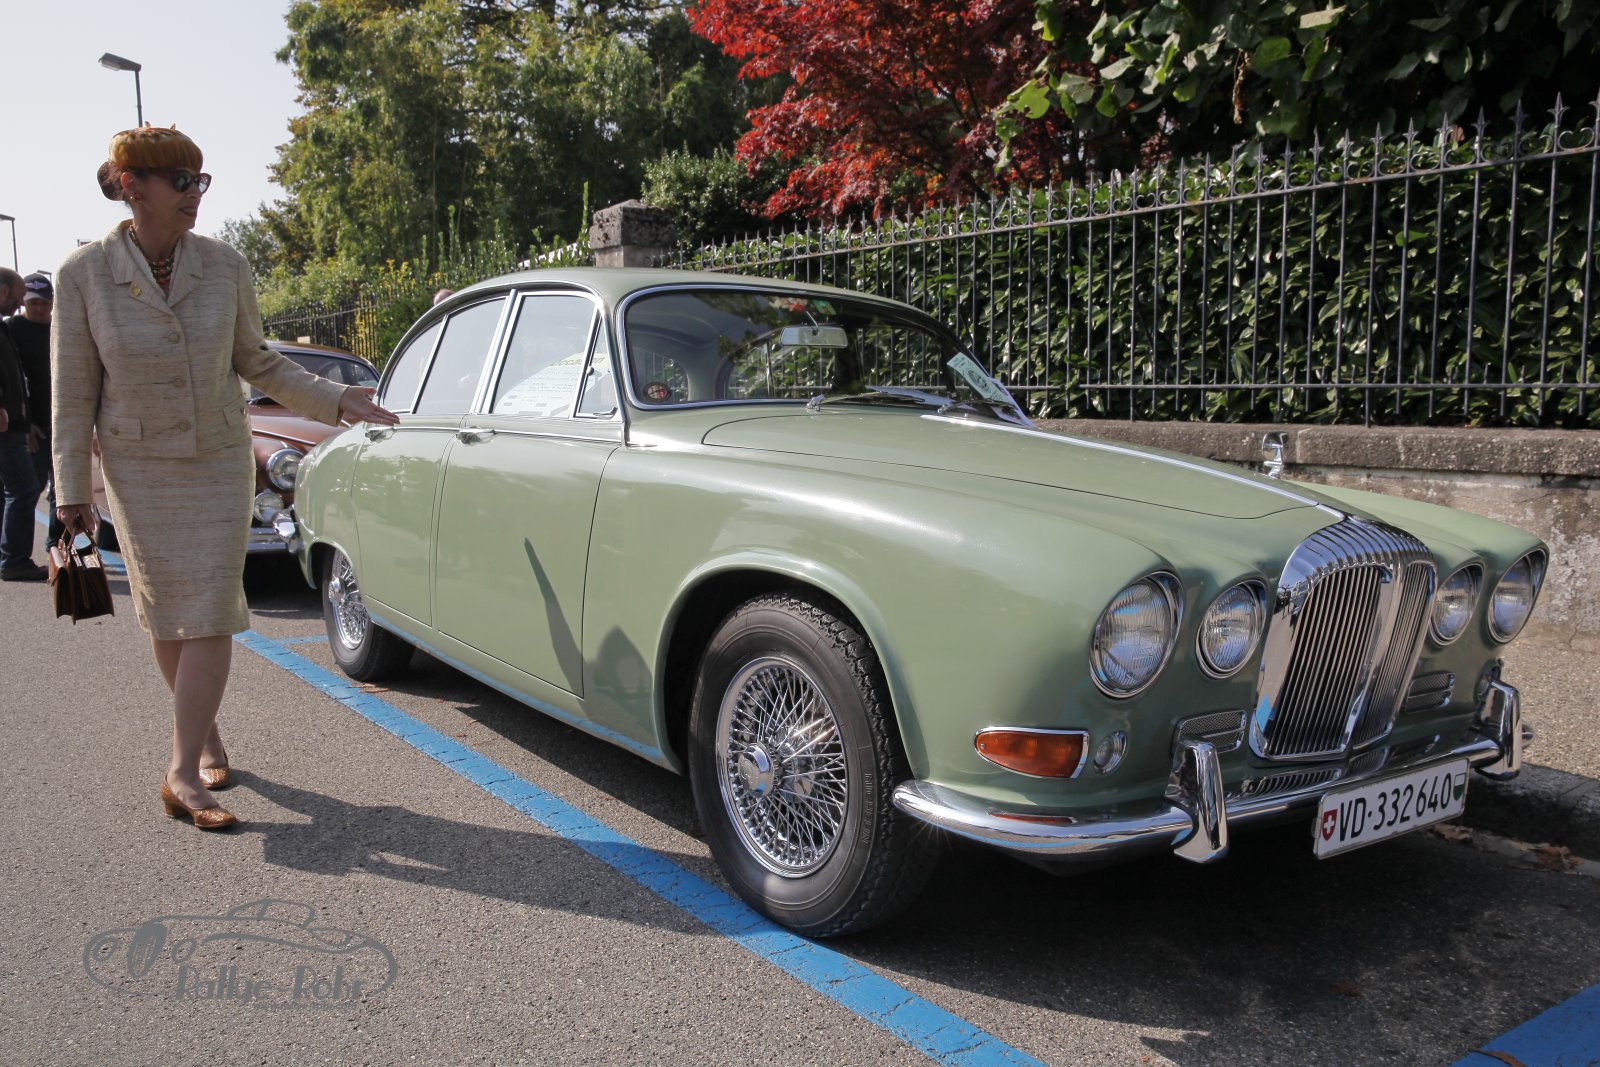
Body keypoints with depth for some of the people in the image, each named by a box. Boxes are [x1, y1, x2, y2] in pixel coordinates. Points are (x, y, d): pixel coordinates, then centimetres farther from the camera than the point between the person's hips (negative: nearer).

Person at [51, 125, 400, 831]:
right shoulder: (84, 274, -10)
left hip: (221, 462, 1)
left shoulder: (224, 267, -7)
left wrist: (336, 401, -6)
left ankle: (183, 773, -1)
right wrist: (71, 489, -3)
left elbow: (256, 363, 5)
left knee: (210, 614, -5)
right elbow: (72, 389, -4)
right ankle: (207, 739, 28)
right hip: (137, 468, 0)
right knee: (164, 614, 7)